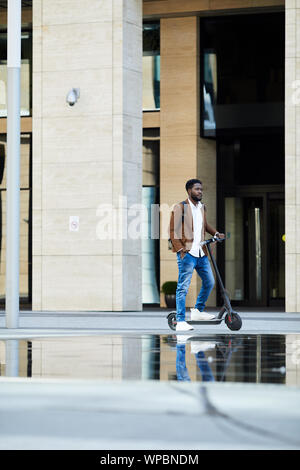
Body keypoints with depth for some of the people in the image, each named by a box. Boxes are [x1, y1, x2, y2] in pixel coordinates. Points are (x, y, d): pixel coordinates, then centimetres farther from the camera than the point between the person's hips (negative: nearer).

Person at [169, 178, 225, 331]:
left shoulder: (202, 207, 14)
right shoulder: (180, 208, -7)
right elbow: (173, 232, -8)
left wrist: (215, 233, 14)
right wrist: (181, 249, -16)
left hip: (201, 253, 7)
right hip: (187, 253, -7)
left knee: (209, 282, 13)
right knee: (183, 287, -7)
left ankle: (197, 311, 30)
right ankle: (180, 321, -4)